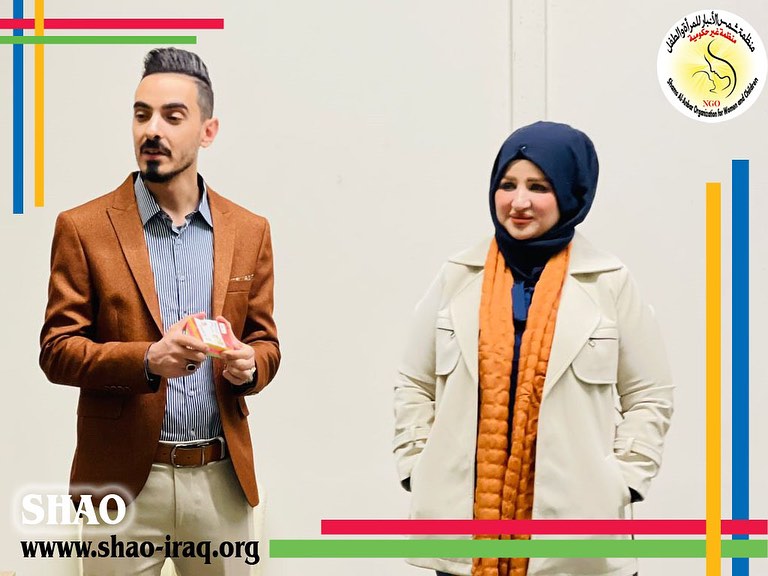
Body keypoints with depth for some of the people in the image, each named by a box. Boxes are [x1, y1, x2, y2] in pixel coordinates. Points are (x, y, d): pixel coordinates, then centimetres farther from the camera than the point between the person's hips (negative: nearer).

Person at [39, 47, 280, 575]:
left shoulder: (249, 231, 7)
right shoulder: (84, 228, -2)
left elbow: (265, 342, 13)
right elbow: (57, 350, -3)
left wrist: (249, 364, -11)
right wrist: (148, 360, -20)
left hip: (222, 478, 2)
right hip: (123, 478, -2)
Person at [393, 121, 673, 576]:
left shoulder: (610, 283, 2)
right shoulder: (458, 278, 6)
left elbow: (650, 396, 6)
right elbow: (414, 386, 12)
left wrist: (618, 484, -3)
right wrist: (419, 470, 3)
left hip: (571, 522, -1)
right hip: (465, 518, 2)